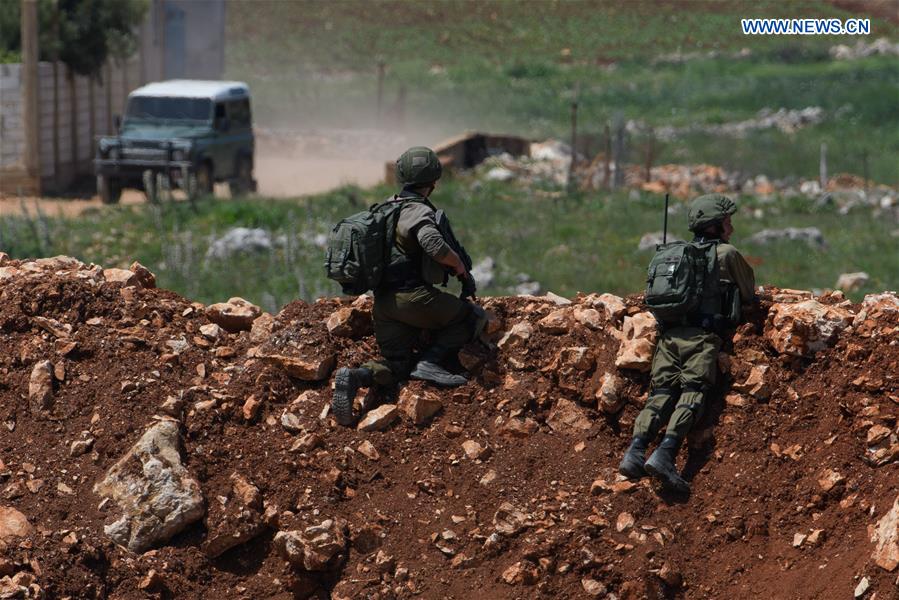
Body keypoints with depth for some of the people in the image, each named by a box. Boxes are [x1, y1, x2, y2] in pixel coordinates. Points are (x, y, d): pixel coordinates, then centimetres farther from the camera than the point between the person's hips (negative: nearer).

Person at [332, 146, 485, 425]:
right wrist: (461, 268, -10)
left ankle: (355, 377, -16)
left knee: (396, 366, 13)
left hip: (384, 302, 8)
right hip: (413, 297, -8)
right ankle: (430, 361, -10)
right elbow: (436, 247, -29)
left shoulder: (387, 207, 15)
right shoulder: (418, 211, -12)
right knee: (473, 317, 9)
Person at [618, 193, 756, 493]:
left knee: (661, 393, -2)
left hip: (668, 333, 5)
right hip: (700, 336, -5)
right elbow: (749, 293, 19)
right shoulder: (727, 253, 10)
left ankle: (635, 451, -21)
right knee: (692, 394, -13)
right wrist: (737, 296, 44)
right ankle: (664, 456, -30)